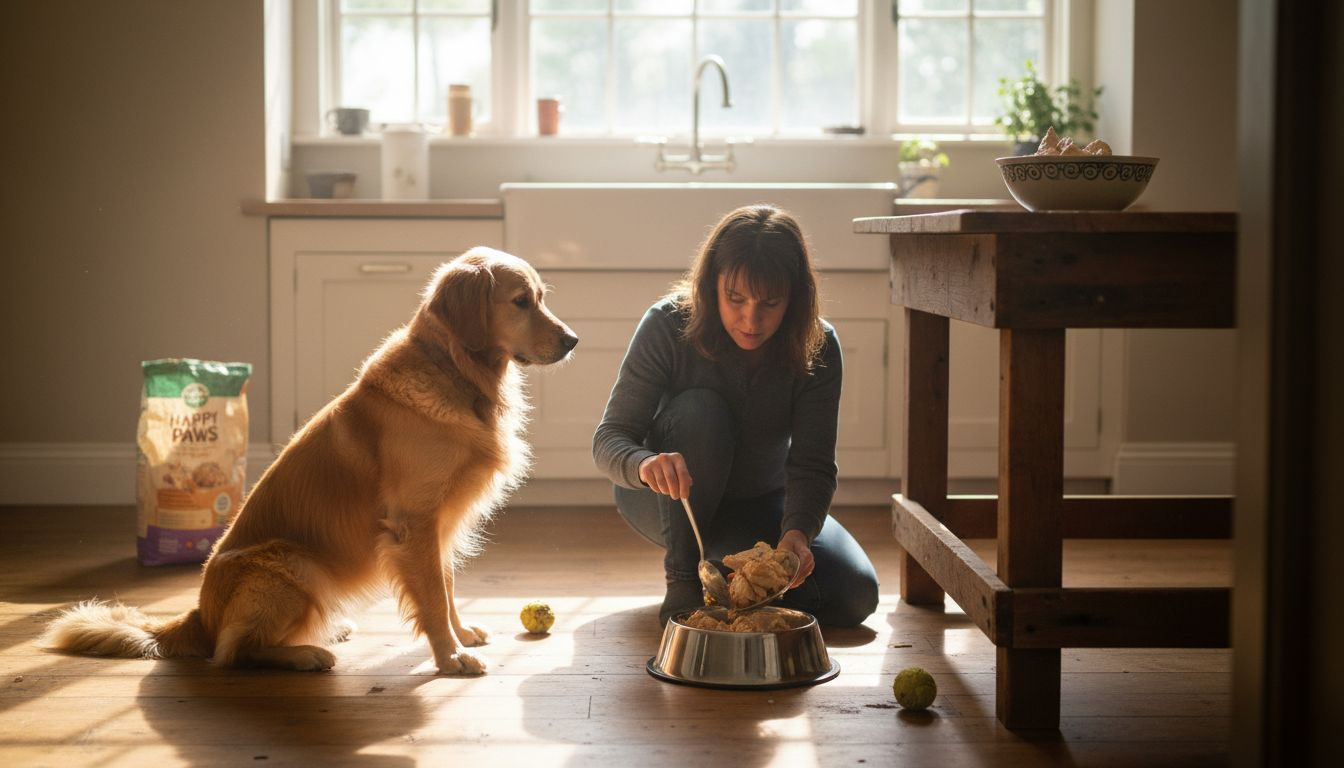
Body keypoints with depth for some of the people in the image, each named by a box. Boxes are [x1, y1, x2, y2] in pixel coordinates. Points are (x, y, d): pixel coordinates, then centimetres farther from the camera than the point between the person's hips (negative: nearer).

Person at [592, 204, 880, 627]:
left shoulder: (817, 347, -20)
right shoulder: (669, 325, -25)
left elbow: (813, 464, -23)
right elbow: (609, 438, -25)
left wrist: (797, 533, -44)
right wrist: (645, 464, -49)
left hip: (762, 500, 3)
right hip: (671, 499, -2)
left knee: (855, 596, -17)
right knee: (699, 411, -35)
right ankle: (682, 583, -21)